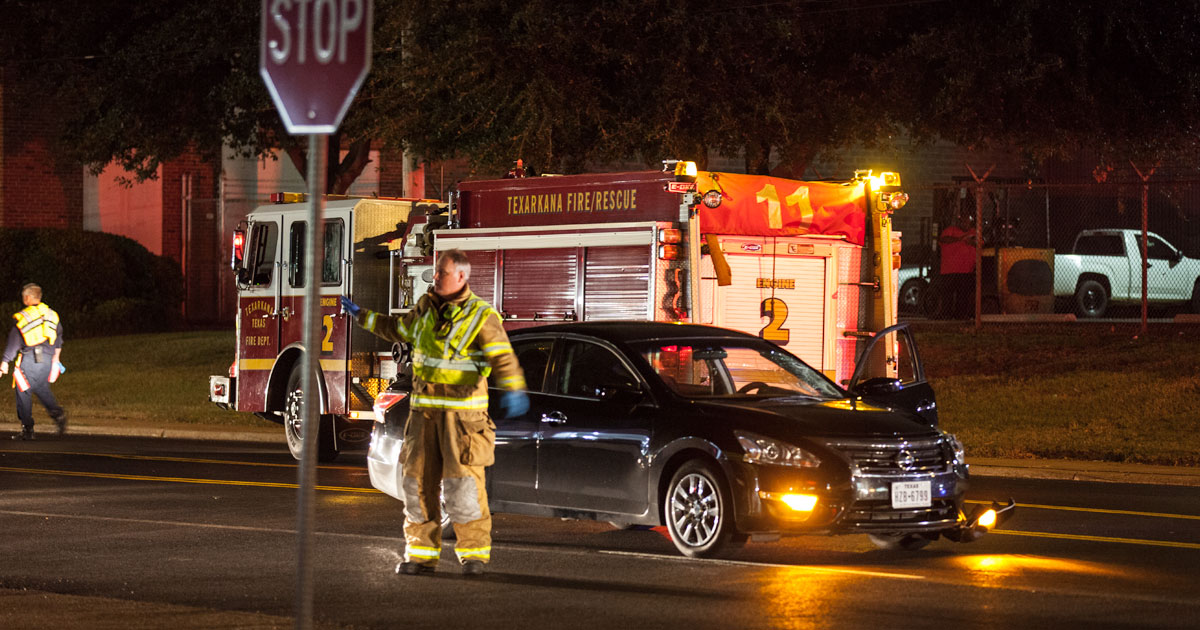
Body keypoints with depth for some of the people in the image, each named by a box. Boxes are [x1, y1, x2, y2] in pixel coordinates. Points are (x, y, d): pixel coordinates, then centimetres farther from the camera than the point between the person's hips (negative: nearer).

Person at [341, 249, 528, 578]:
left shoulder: (481, 316, -8)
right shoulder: (425, 308, 11)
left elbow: (502, 357, -18)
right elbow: (399, 329, 31)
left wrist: (513, 390, -36)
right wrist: (362, 316, 36)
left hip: (463, 412, -6)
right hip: (424, 411, 6)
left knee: (463, 483, -9)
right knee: (418, 482, 4)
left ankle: (473, 553, 1)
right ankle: (421, 553, 11)